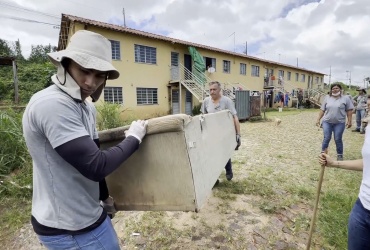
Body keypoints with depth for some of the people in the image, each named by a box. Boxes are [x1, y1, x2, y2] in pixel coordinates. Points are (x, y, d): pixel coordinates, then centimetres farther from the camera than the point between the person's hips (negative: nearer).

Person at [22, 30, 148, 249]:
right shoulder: (53, 105, -26)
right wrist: (134, 137, -15)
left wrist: (105, 196, 16)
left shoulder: (85, 107, 4)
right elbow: (95, 166, -30)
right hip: (69, 227, -8)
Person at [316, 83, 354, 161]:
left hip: (339, 123, -1)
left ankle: (340, 155, 20)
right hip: (327, 122, 1)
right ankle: (323, 153, 14)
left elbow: (349, 110, 1)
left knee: (338, 139, 4)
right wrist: (318, 119, 3)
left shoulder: (345, 98, 1)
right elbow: (322, 110, 6)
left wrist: (349, 121, -5)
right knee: (326, 138, 1)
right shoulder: (327, 98, 5)